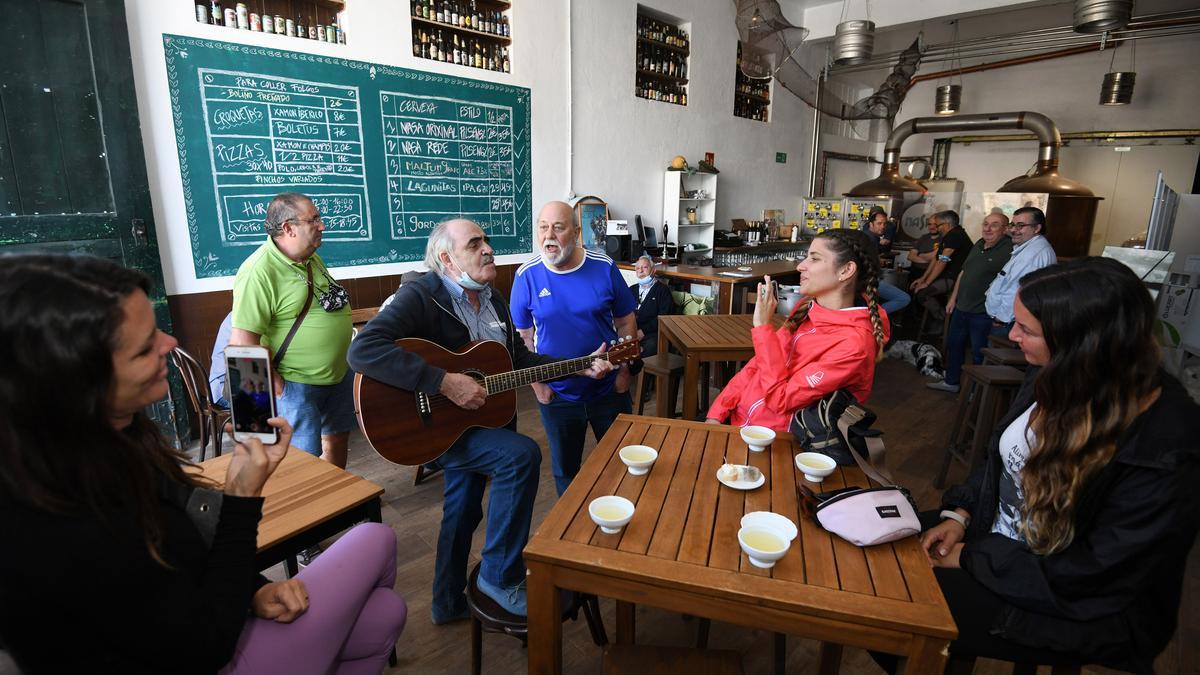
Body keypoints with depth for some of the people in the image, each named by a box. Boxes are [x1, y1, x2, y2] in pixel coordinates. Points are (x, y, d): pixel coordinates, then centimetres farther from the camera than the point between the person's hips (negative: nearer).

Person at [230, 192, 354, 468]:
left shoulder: (311, 258, 6)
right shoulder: (259, 272, -22)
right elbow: (242, 344, -24)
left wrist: (347, 330, 10)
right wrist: (277, 388, -20)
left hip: (340, 372, 8)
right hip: (296, 383, -8)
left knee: (337, 440, 19)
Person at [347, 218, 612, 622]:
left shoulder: (492, 298, 6)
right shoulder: (420, 296, -19)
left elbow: (519, 358, 12)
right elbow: (363, 350, -32)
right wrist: (445, 383, -37)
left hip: (482, 416, 8)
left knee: (462, 512, 19)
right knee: (523, 454, -27)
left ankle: (450, 604, 41)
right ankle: (501, 577, -9)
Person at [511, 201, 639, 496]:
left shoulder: (604, 268, -9)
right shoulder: (526, 276, -9)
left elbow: (626, 321, 0)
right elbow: (523, 335, -1)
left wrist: (624, 371, -4)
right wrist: (536, 382, -5)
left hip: (610, 389, 0)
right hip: (556, 394, 0)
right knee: (565, 469, 18)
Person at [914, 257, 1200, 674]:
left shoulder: (1165, 455, -29)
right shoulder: (1057, 379, -8)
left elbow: (1088, 575, -23)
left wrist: (972, 559, -17)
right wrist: (961, 514, -5)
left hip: (1078, 608, -6)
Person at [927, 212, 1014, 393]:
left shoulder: (1009, 250, -17)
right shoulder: (978, 245, 10)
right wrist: (953, 298, 17)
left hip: (983, 313, -8)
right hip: (961, 308, 8)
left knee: (978, 354, 4)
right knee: (954, 344, 19)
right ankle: (951, 381, 36)